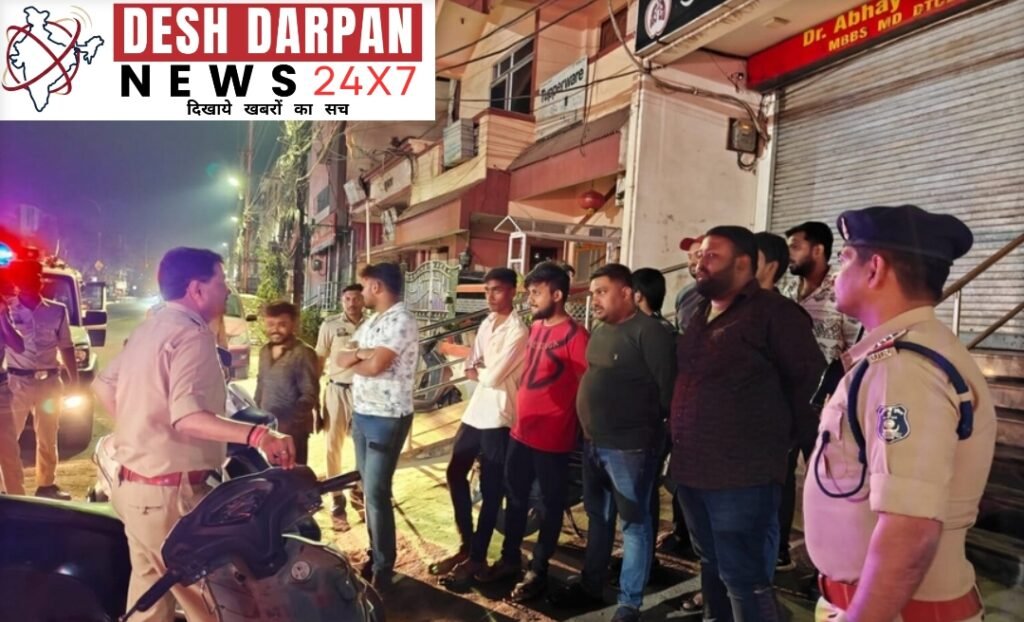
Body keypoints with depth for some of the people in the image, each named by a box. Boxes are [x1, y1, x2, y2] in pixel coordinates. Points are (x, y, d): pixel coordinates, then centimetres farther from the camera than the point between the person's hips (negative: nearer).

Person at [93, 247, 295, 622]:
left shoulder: (148, 329, 11)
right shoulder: (192, 334, -18)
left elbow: (104, 384, 22)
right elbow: (187, 417, -31)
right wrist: (257, 435, -41)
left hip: (133, 481, 10)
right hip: (171, 491, -10)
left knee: (149, 589, 20)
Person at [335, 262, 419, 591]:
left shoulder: (401, 320, -16)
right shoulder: (372, 321, 14)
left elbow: (374, 367, -24)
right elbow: (340, 358, 8)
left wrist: (354, 359, -3)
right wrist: (362, 354, -13)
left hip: (387, 418, -9)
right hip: (362, 414, 9)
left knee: (377, 493, -4)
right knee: (368, 488, 16)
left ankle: (383, 569, 9)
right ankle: (374, 555, 31)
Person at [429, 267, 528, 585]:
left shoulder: (518, 332, -15)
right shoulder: (486, 324, 11)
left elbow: (493, 377, -20)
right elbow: (470, 369, 11)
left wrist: (480, 371, 0)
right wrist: (485, 371, -9)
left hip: (498, 417, -9)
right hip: (475, 411, 9)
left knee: (490, 490, 3)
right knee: (455, 475, 15)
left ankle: (477, 557, 16)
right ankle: (465, 545, 29)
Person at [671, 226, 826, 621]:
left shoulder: (773, 313, -10)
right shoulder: (701, 315, 14)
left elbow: (810, 380, -9)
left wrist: (783, 436, -1)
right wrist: (681, 450, 14)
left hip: (741, 475, -8)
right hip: (692, 469, 8)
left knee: (744, 579, -1)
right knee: (712, 566, 21)